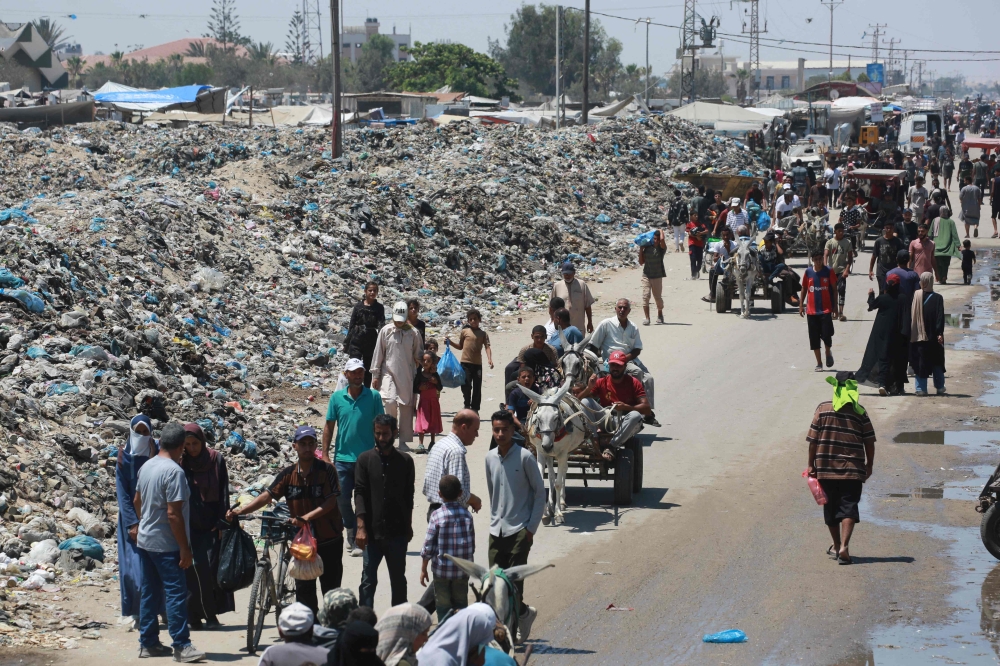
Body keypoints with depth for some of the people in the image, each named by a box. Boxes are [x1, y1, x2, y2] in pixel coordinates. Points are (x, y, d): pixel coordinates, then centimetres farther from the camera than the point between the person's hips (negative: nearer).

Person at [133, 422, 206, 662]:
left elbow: (137, 501, 18)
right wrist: (185, 549, -18)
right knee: (176, 593, -6)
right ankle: (182, 646, -7)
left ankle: (148, 643, 17)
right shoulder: (174, 471, -20)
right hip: (166, 544, -9)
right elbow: (173, 513, -23)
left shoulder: (147, 466, 6)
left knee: (149, 593, 13)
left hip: (145, 541, 9)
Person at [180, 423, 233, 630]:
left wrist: (221, 522, -5)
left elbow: (223, 493, 2)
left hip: (210, 525, 0)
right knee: (194, 570, -6)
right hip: (190, 526, 0)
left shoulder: (216, 460, 2)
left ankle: (211, 614, 0)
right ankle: (194, 616, -1)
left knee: (211, 567, -6)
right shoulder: (181, 463, 2)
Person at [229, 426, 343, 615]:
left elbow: (331, 501, -15)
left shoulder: (326, 470, -9)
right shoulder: (288, 474, 1)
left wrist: (306, 517, -28)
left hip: (329, 538, -3)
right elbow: (267, 495, -5)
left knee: (331, 588, 3)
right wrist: (240, 510, -19)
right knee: (304, 588, 4)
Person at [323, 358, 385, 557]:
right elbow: (329, 426, 6)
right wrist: (325, 455, 1)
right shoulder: (337, 397, 2)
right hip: (342, 458, 2)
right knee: (342, 498, 8)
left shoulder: (373, 397, -3)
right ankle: (351, 532, 29)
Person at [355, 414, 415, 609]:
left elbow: (409, 496, 10)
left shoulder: (405, 461, 4)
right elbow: (359, 493, -5)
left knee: (398, 579, 11)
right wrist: (361, 526, -13)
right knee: (368, 580, -1)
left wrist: (408, 525, 9)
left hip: (397, 531, 2)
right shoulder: (365, 459, -1)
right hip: (372, 531, -2)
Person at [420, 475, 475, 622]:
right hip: (462, 570, 3)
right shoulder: (466, 514, -4)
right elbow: (472, 544, 2)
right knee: (461, 603, 14)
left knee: (443, 606, 7)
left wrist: (423, 569, 2)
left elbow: (428, 545, -9)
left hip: (441, 570, -3)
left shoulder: (436, 516, -12)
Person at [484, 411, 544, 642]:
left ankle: (511, 633, 1)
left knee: (513, 582, -8)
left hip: (519, 531, -6)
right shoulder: (490, 458, 7)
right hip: (496, 531, 6)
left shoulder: (524, 457, -9)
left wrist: (531, 527, -8)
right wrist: (495, 519, 13)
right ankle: (524, 613, 25)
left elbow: (540, 492, -4)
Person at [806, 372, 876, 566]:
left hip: (826, 468, 1)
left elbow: (813, 440, -4)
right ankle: (844, 547, -20)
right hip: (853, 469, -1)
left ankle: (836, 546, 29)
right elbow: (869, 442, 1)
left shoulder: (823, 409, -4)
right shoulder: (859, 412, -2)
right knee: (848, 508, -3)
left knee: (831, 508, 16)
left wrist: (811, 464, 4)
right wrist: (869, 465, 14)